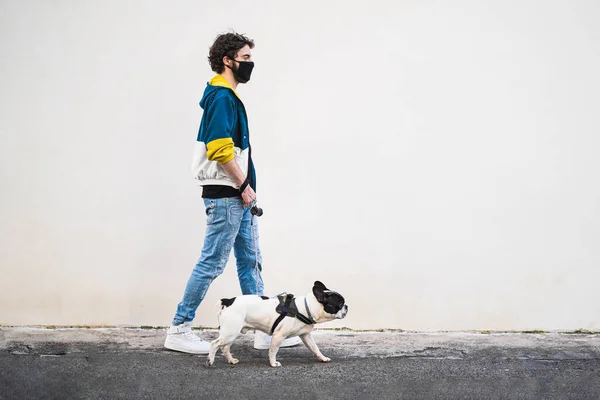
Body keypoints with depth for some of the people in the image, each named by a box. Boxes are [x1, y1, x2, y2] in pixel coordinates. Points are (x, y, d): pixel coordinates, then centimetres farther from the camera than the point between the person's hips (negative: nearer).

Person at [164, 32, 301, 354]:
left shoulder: (229, 96, 18)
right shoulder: (221, 96, -13)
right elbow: (220, 149, -23)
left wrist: (246, 188, 14)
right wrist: (244, 185, -15)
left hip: (238, 196, 11)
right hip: (225, 195, -11)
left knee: (251, 261, 12)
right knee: (212, 263, -5)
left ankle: (265, 330, 18)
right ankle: (179, 330, 4)